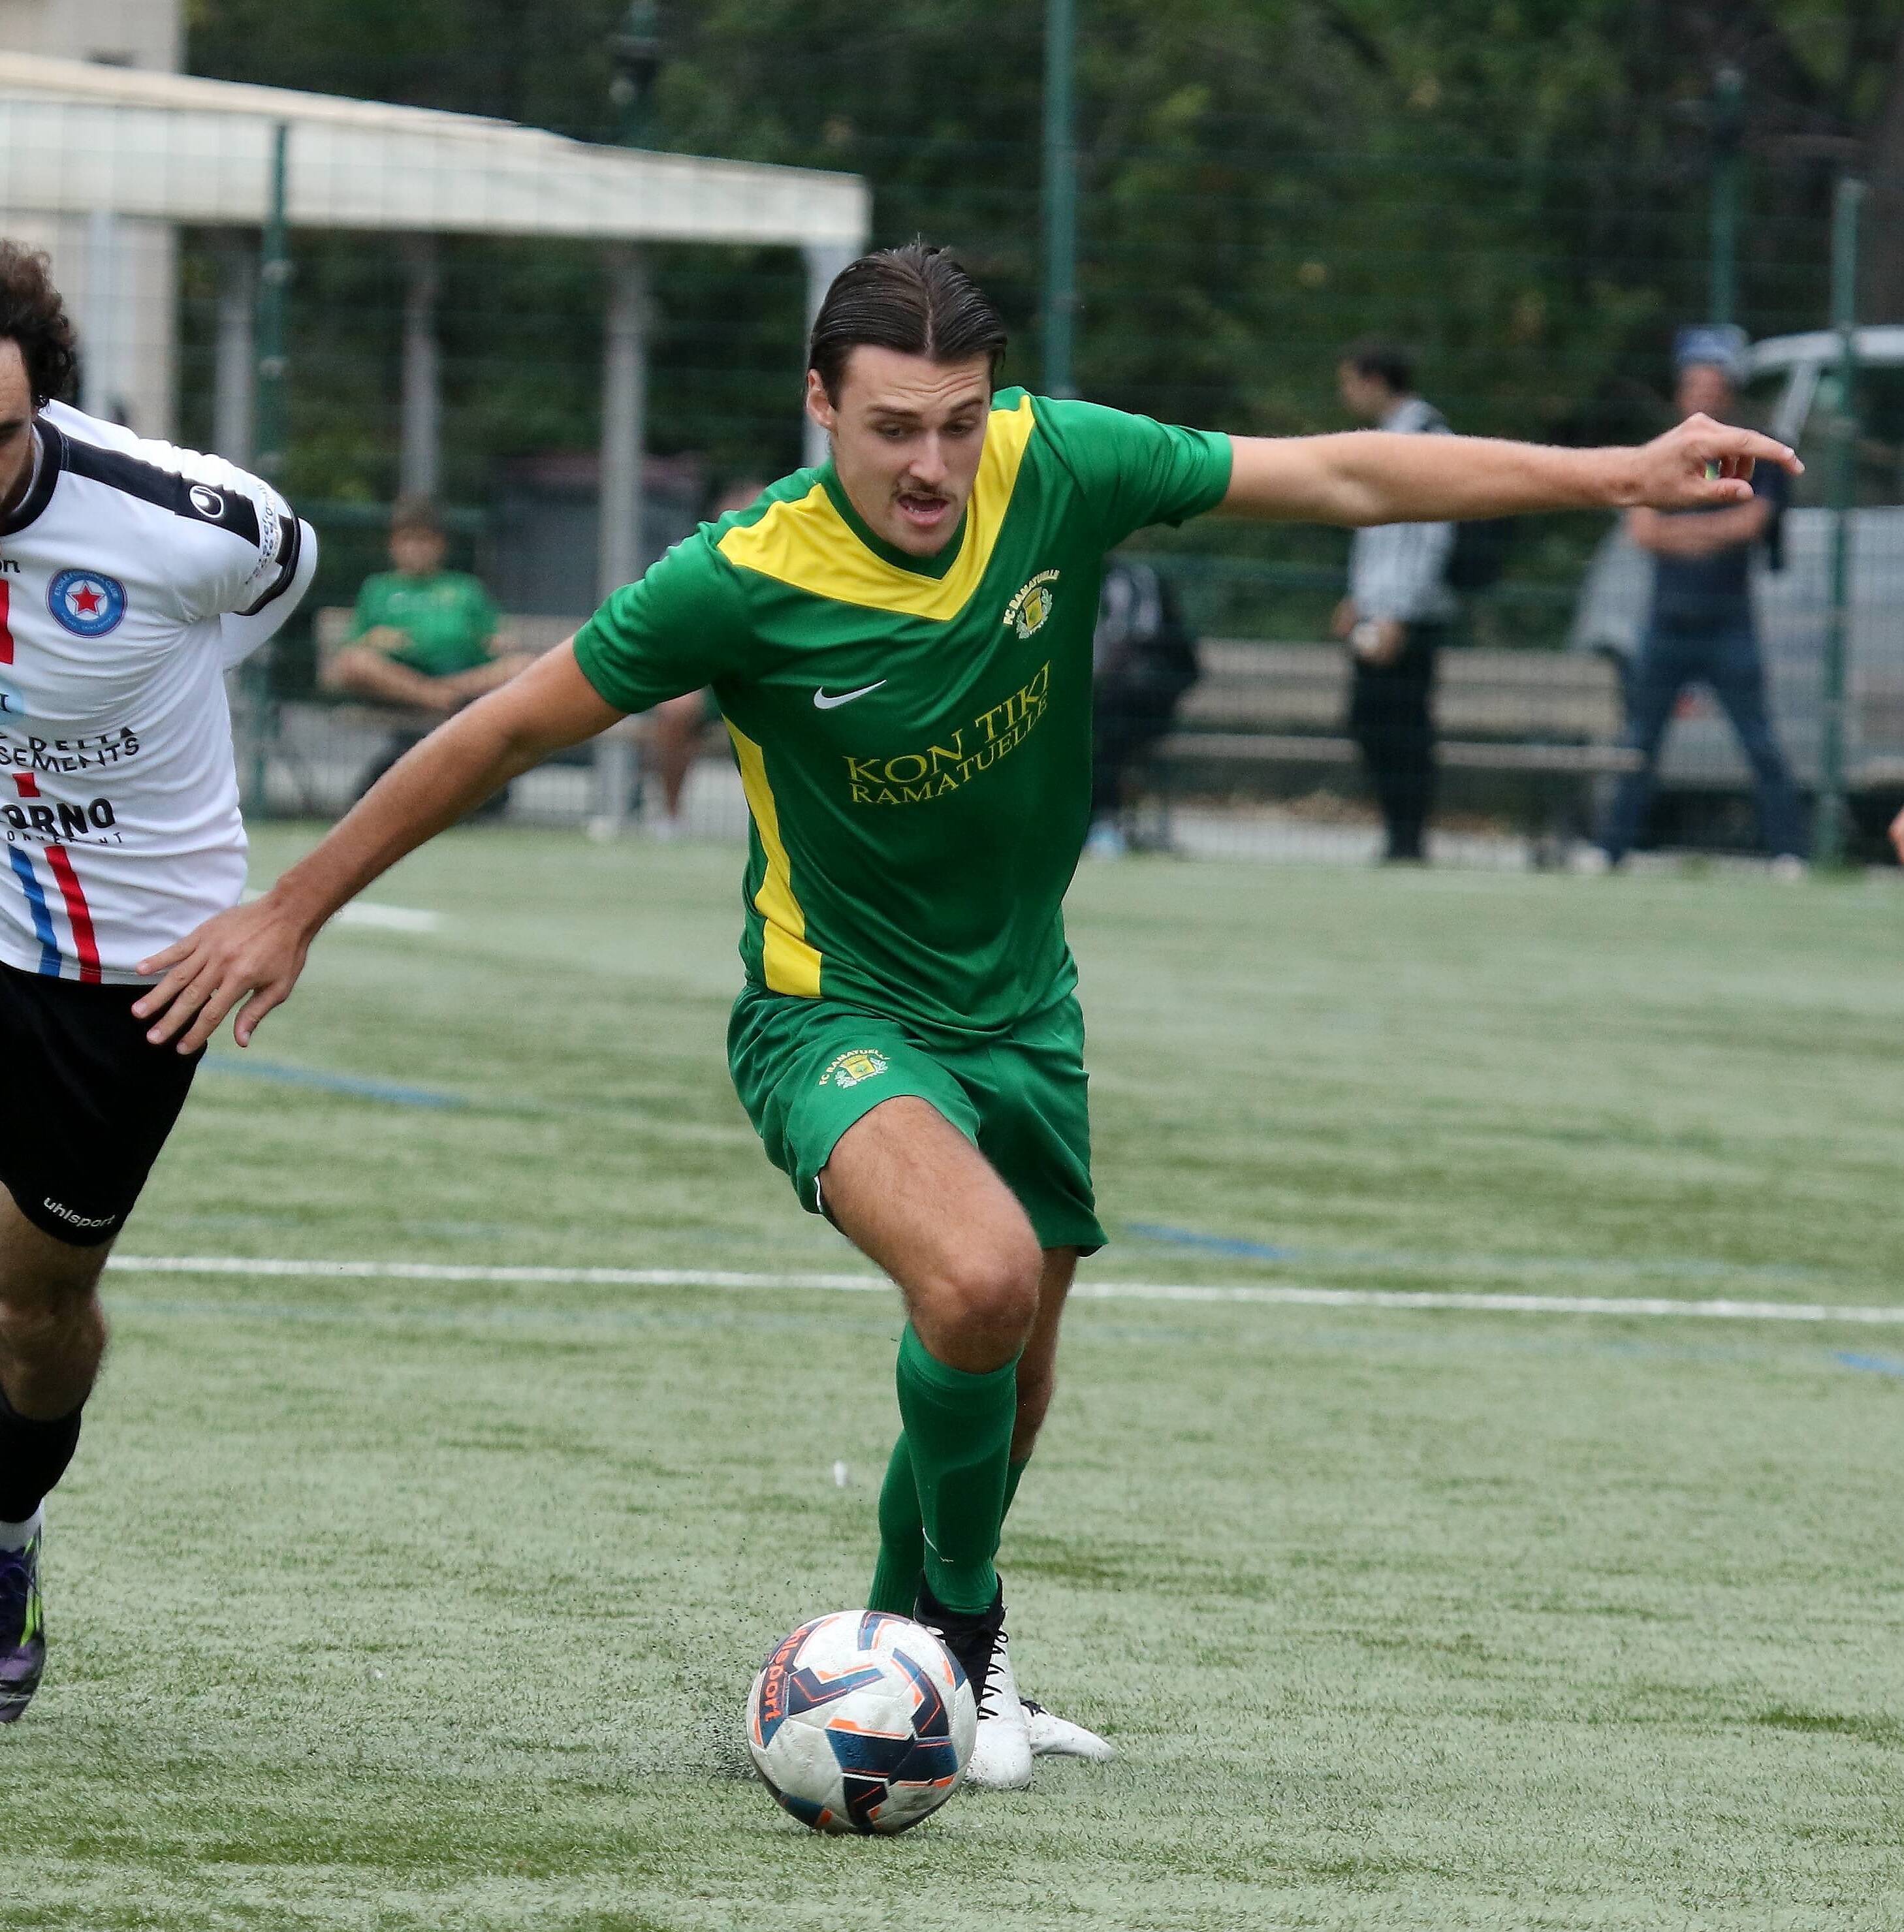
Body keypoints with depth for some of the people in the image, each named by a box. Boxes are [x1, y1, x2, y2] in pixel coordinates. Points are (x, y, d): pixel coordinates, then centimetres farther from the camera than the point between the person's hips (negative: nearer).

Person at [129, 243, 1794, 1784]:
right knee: (978, 1277, -31)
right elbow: (504, 733, -12)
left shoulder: (1053, 471, -15)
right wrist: (295, 910, -8)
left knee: (1003, 1384, 16)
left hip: (1021, 1006, 5)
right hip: (834, 1010, -5)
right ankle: (962, 1626, -5)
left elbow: (1343, 476, -8)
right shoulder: (742, 583, -24)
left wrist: (1618, 475, -10)